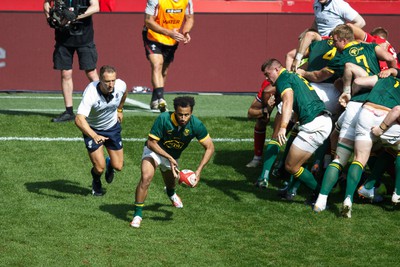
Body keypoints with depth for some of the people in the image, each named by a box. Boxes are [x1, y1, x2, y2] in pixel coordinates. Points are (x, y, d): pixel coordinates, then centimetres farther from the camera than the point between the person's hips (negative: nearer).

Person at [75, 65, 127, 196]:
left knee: (118, 166, 2)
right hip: (92, 130, -4)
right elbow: (79, 119, -48)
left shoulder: (121, 85, -22)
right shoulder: (91, 93, -37)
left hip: (112, 127, 4)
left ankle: (109, 164, 42)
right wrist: (94, 136, -61)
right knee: (99, 168, -10)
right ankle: (96, 182, 30)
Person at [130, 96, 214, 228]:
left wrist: (199, 170, -28)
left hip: (173, 156, 4)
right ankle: (137, 214, -14)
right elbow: (151, 143, -27)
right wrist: (169, 158, -36)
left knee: (170, 184, 25)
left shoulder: (196, 125, -27)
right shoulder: (163, 119, -35)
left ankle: (171, 193, 65)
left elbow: (210, 148, -19)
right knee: (146, 177, -28)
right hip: (155, 150, -4)